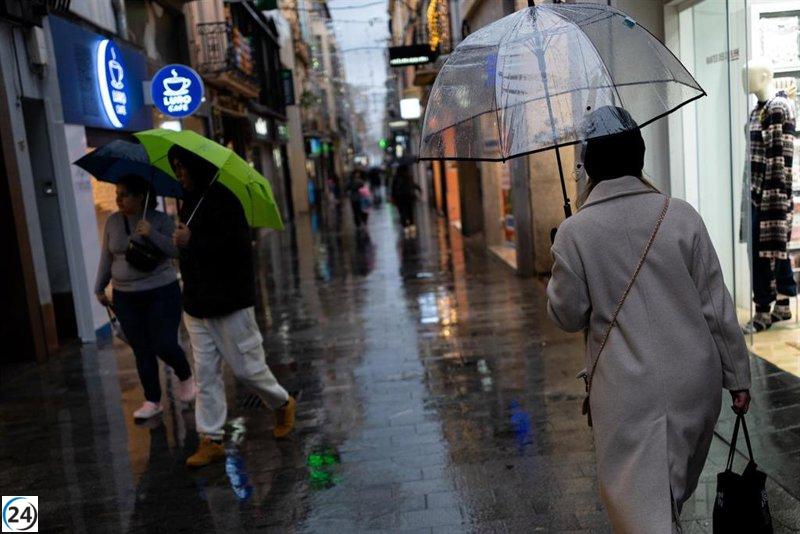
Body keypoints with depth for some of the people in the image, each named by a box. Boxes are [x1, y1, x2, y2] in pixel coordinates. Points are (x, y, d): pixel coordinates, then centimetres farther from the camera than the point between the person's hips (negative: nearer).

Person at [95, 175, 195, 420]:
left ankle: (185, 377, 23)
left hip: (161, 293, -3)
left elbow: (176, 250, -15)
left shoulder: (160, 219, -6)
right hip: (126, 298, 4)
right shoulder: (113, 222, 4)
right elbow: (106, 258, 12)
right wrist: (100, 288, 15)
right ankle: (152, 401, 17)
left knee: (165, 346, -8)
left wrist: (152, 234, -27)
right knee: (142, 352, 6)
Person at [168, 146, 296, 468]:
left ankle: (283, 404, 30)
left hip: (230, 304, -8)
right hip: (196, 305, 8)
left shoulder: (224, 198, -15)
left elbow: (237, 247, -22)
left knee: (247, 367, 3)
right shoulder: (190, 200, 12)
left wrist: (192, 242, -21)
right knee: (205, 373, 8)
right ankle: (211, 441, 15)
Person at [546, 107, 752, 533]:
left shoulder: (574, 232, -11)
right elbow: (717, 306, -1)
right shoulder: (681, 216, -5)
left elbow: (567, 316, -3)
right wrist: (737, 376, 9)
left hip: (627, 390, -4)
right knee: (675, 488, 27)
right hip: (695, 382, 4)